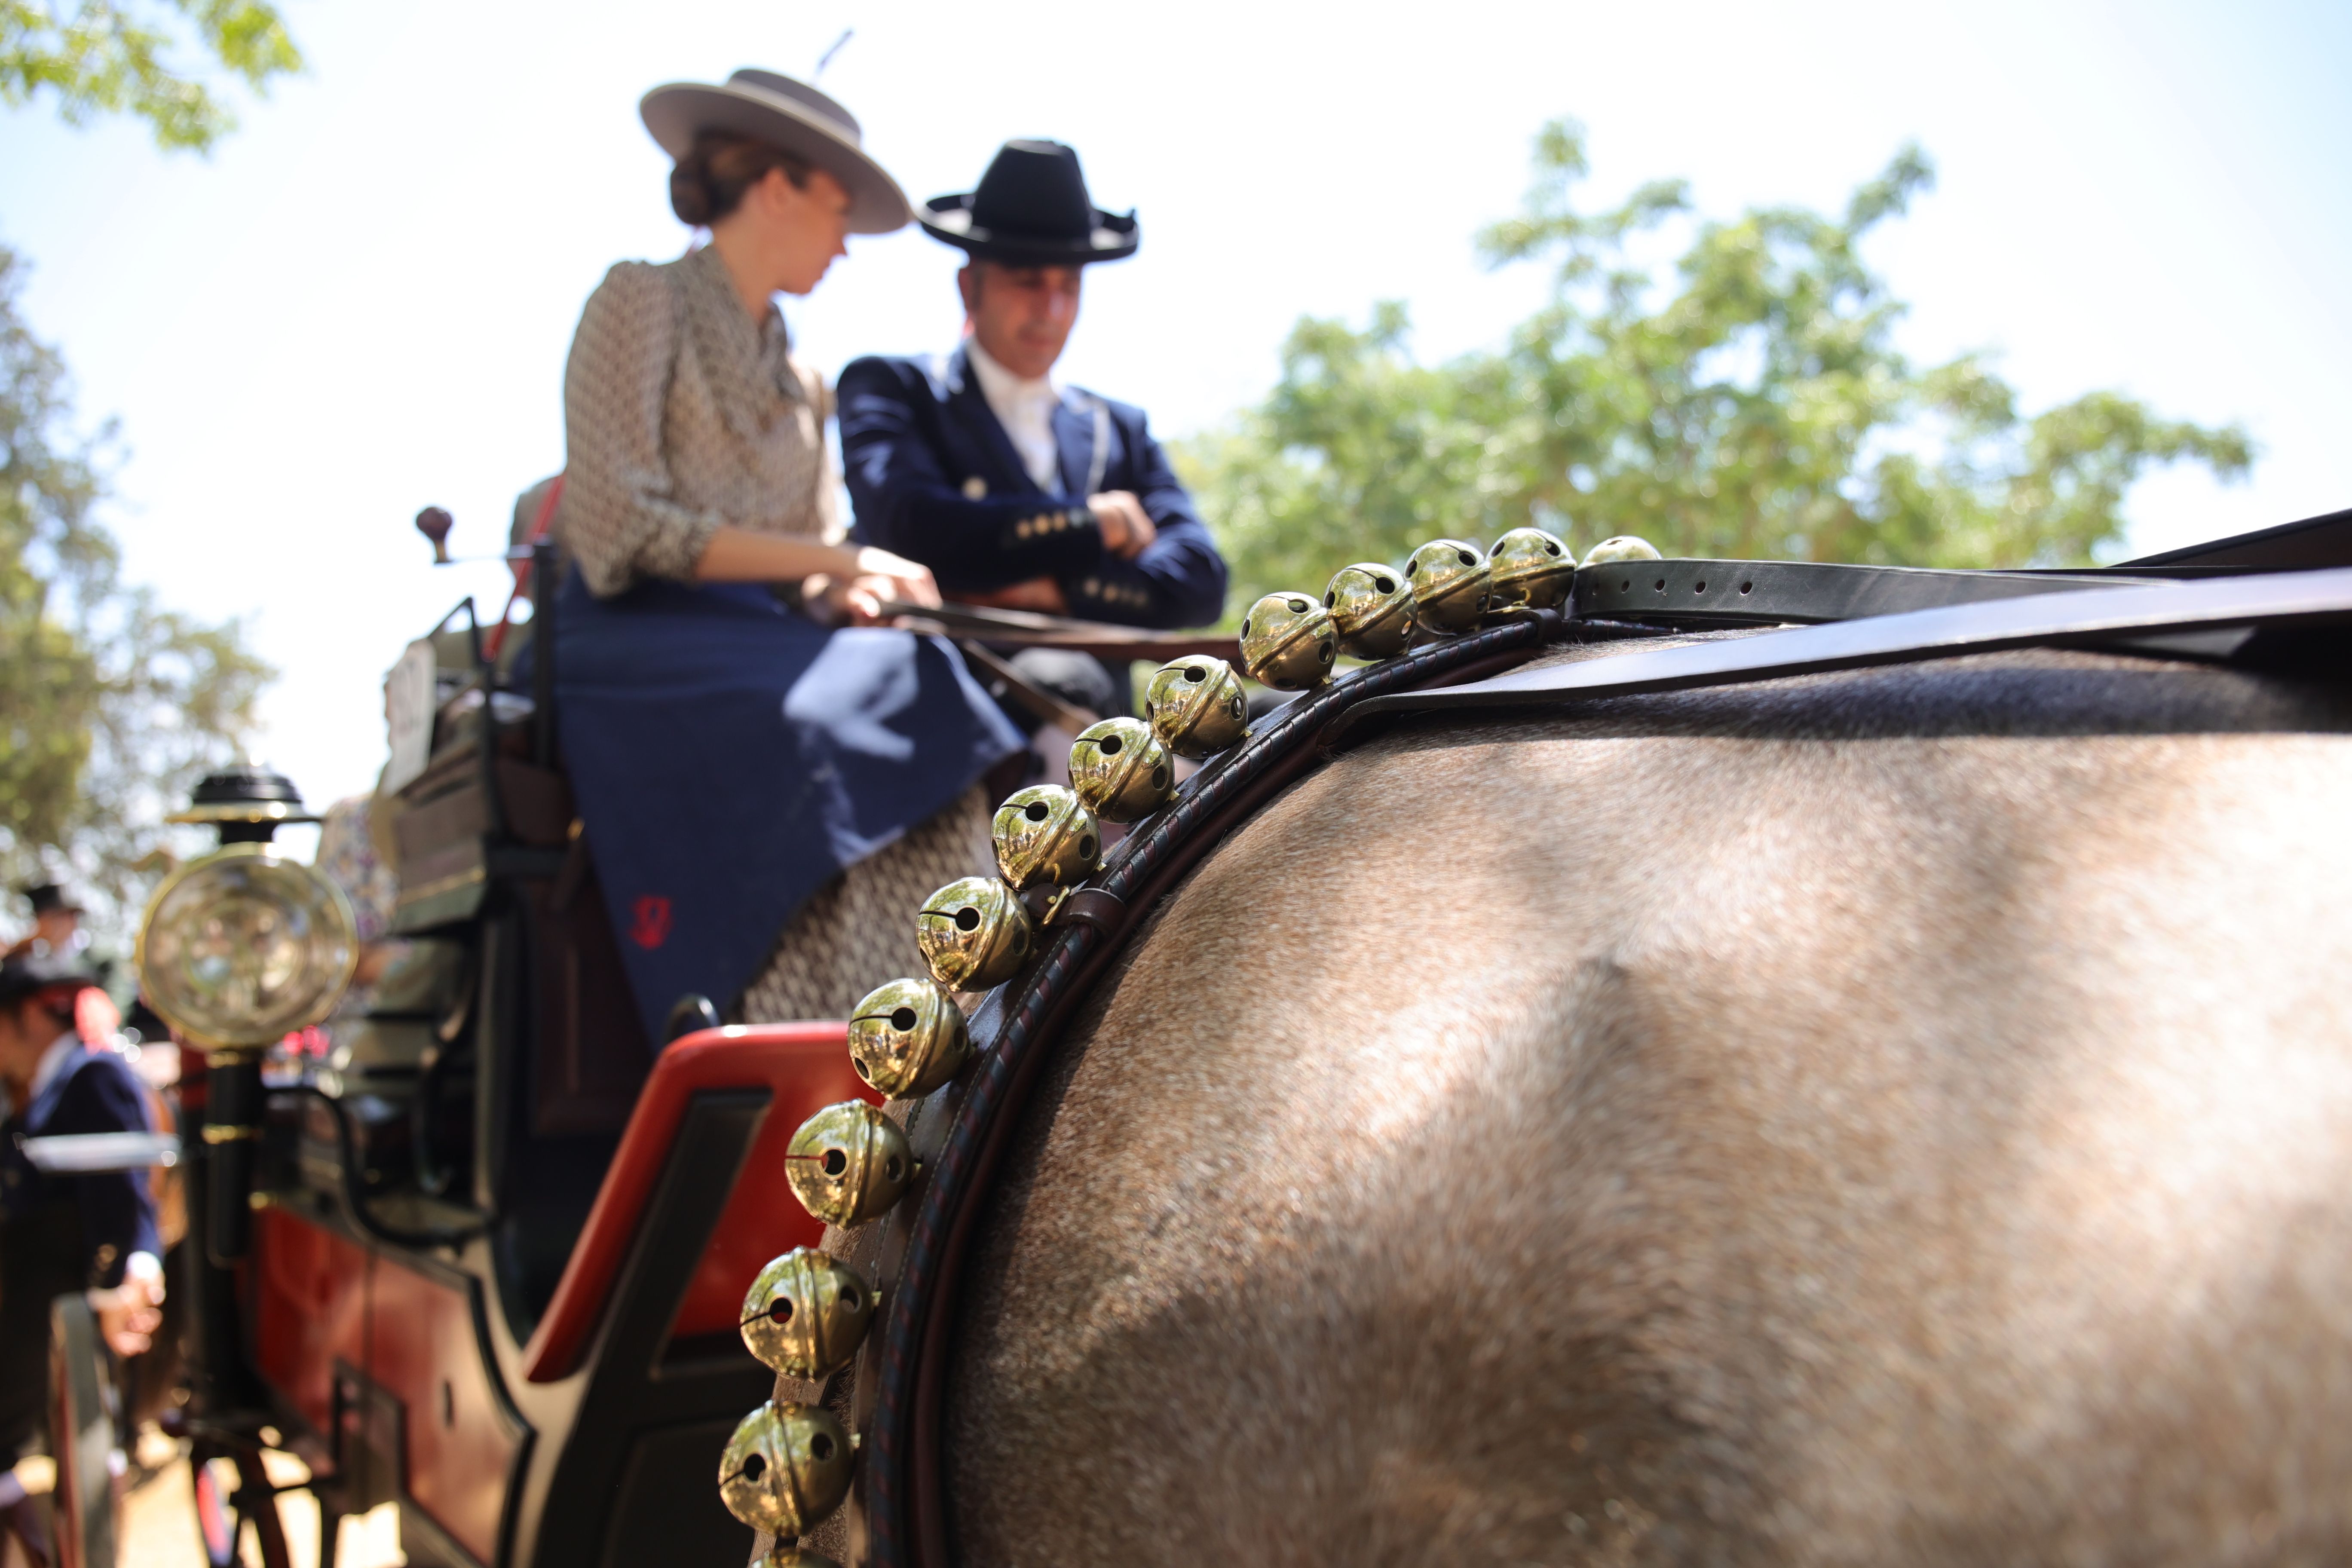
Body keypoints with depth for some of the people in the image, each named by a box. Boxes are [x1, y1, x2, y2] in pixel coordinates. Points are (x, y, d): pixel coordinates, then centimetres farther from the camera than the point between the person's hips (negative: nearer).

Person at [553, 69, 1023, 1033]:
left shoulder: (795, 375, 25)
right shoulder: (642, 301, 3)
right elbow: (622, 528, -9)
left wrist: (850, 592, -7)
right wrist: (831, 558, -13)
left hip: (759, 649, 6)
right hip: (641, 641, -6)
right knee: (831, 740, -33)